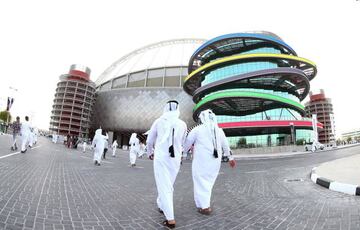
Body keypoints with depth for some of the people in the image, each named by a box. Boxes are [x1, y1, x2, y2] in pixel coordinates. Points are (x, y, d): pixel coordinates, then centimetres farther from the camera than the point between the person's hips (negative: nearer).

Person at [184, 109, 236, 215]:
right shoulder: (219, 130, 6)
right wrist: (230, 158, 27)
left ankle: (204, 207, 6)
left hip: (201, 161, -5)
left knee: (201, 182, 6)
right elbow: (226, 146, 15)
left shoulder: (197, 130, -7)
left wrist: (182, 154, 18)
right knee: (209, 182, 19)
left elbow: (187, 143, 1)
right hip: (215, 162, 5)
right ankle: (204, 202, 29)